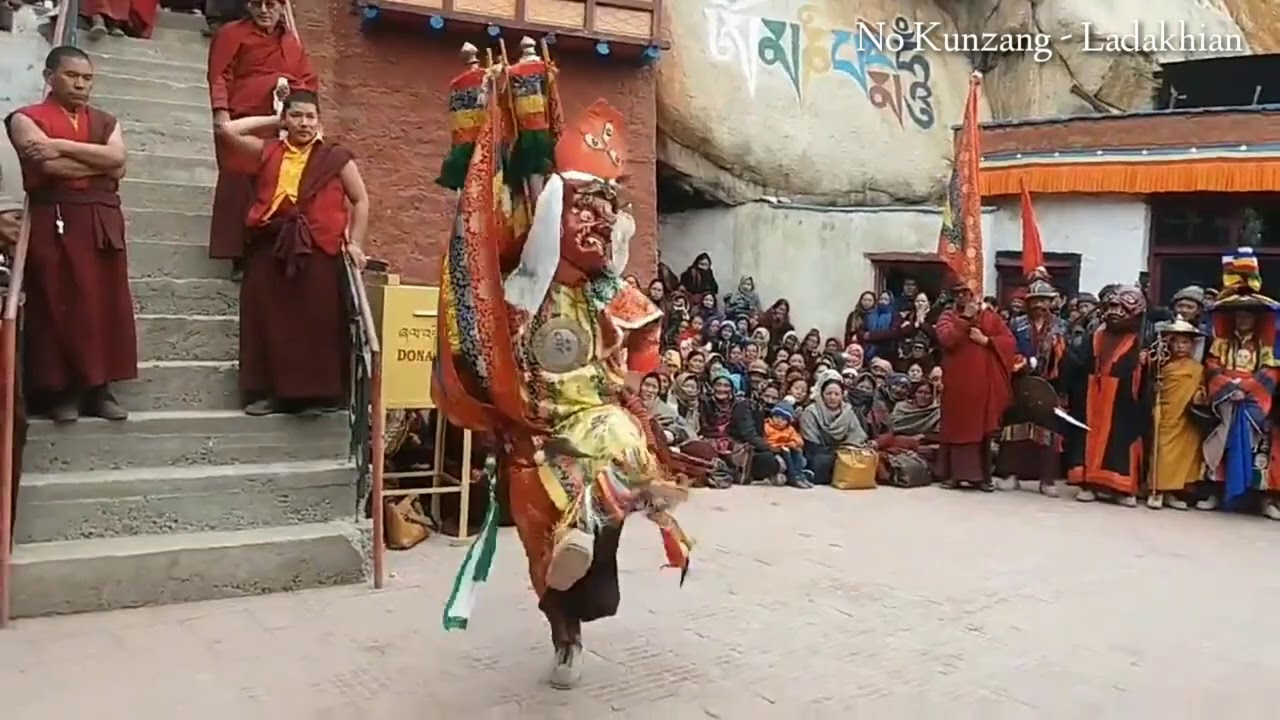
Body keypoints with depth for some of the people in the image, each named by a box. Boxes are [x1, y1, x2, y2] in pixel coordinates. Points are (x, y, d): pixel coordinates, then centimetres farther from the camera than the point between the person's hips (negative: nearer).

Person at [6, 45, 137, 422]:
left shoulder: (105, 121, 17)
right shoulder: (28, 118, 3)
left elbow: (118, 159, -4)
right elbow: (50, 166, -14)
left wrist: (63, 146, -10)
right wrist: (99, 164, -5)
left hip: (103, 221, 4)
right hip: (55, 222, -4)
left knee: (104, 302, 3)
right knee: (59, 304, -4)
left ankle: (99, 387, 9)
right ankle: (61, 389, 2)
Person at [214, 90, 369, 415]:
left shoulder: (335, 156, 7)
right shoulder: (268, 152, 15)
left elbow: (361, 200, 8)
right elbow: (228, 129, 12)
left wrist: (354, 243, -1)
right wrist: (273, 120, 16)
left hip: (319, 250, -3)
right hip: (270, 248, 3)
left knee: (316, 323, -6)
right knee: (271, 321, 0)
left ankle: (316, 393, 1)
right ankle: (270, 391, 7)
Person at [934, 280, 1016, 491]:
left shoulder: (989, 316, 10)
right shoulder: (948, 316, 8)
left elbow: (1010, 341, 3)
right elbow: (945, 339, -13)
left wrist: (986, 340, -10)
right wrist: (965, 318, -14)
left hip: (983, 382, 1)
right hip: (957, 381, -1)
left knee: (982, 428, 2)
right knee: (957, 426, 1)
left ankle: (982, 475, 8)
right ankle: (953, 474, 6)